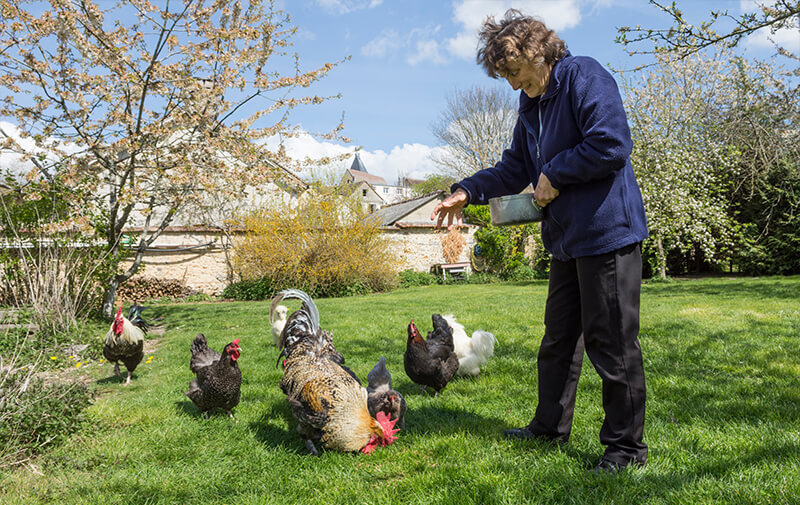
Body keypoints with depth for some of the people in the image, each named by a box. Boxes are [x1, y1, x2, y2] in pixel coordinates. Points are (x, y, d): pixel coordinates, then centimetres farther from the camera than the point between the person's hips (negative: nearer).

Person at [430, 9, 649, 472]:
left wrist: (555, 174, -13)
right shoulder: (531, 104, 16)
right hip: (568, 237, 10)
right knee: (559, 335, 17)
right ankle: (551, 426, 32)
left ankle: (626, 444, 13)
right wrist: (468, 191, 10)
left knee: (612, 340, -2)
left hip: (608, 230, -10)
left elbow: (612, 145, -22)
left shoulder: (584, 77, -12)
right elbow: (515, 168, 22)